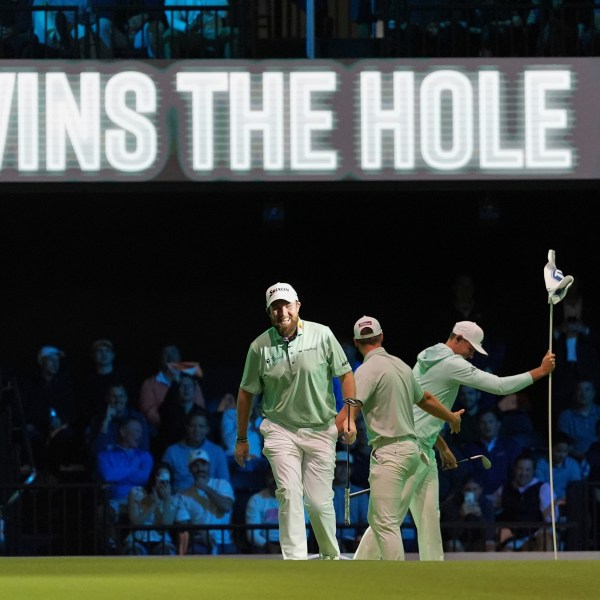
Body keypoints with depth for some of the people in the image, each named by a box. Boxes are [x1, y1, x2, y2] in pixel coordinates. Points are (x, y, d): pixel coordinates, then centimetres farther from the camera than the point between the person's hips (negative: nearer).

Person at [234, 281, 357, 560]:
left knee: (319, 501, 0)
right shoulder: (260, 347, -4)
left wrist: (350, 417, -5)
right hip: (281, 430, 0)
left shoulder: (322, 335, -6)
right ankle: (295, 562, -18)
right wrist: (242, 439, 11)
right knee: (289, 494, -14)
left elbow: (345, 375, 3)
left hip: (321, 430, 0)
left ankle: (331, 557, 22)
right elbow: (246, 392, 7)